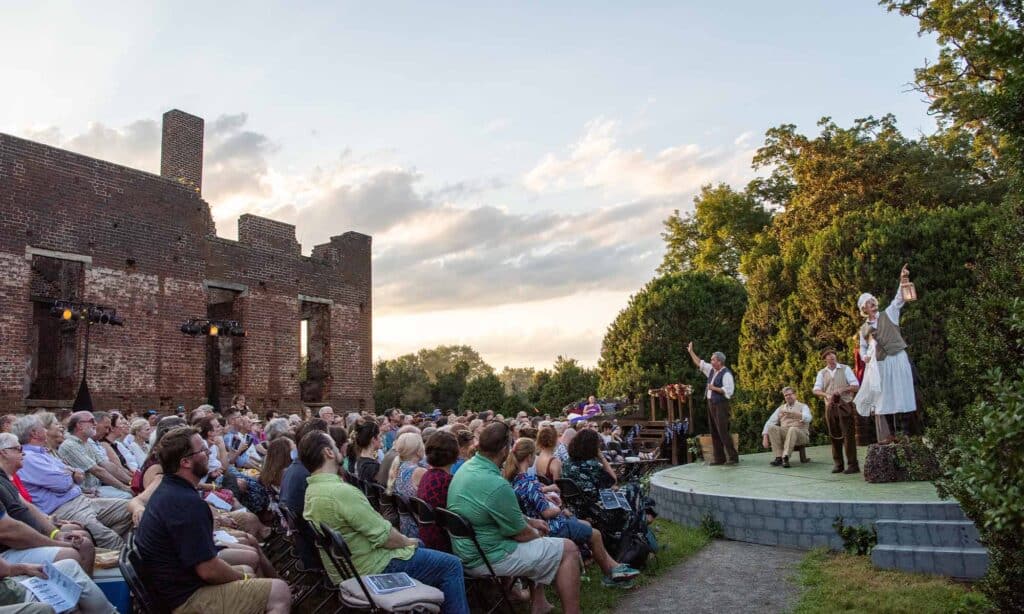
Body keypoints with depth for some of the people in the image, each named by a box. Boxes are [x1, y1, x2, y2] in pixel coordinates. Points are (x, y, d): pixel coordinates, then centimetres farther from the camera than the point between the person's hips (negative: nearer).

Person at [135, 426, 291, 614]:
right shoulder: (188, 503, -27)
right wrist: (243, 577, -5)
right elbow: (208, 571, -27)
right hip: (187, 597, -11)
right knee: (280, 592, -12)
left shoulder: (167, 489, 6)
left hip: (173, 585, 11)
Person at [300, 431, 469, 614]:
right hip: (373, 568, -10)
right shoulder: (342, 491, -30)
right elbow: (384, 536, -24)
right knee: (451, 565, -2)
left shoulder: (312, 490, 1)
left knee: (418, 544, 29)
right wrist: (408, 541, -4)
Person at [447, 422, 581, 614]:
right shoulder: (497, 485, -29)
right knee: (568, 549, -1)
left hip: (466, 550, 9)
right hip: (487, 558, -9)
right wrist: (537, 535, 5)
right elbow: (520, 533, -15)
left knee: (534, 531, 27)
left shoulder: (467, 467, 0)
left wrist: (531, 521, 15)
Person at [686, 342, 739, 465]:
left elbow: (728, 390, -19)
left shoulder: (726, 374, -13)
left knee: (723, 431, -10)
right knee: (714, 432, 8)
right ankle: (719, 458, 13)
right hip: (711, 404, 8)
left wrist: (714, 388, -15)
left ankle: (733, 457, -2)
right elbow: (699, 363, 22)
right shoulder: (712, 370, 11)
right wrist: (691, 351, 22)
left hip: (720, 405, -8)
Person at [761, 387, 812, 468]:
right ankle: (778, 457, -30)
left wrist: (793, 414, -32)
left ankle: (785, 458, -44)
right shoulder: (781, 408, 21)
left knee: (793, 429, -37)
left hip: (800, 435, -3)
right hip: (784, 434, 3)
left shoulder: (803, 406, 11)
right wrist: (765, 437, -5)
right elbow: (769, 422, 11)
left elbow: (808, 418, -13)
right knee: (771, 427, -26)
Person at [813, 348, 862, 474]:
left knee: (848, 435, -6)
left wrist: (842, 390, -16)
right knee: (834, 436, 5)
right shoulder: (822, 373, 10)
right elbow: (816, 390, 2)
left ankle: (852, 464, -2)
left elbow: (856, 386, -1)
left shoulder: (845, 369, 5)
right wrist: (826, 395, -18)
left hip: (845, 406, -3)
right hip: (830, 407, 3)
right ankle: (837, 464, 12)